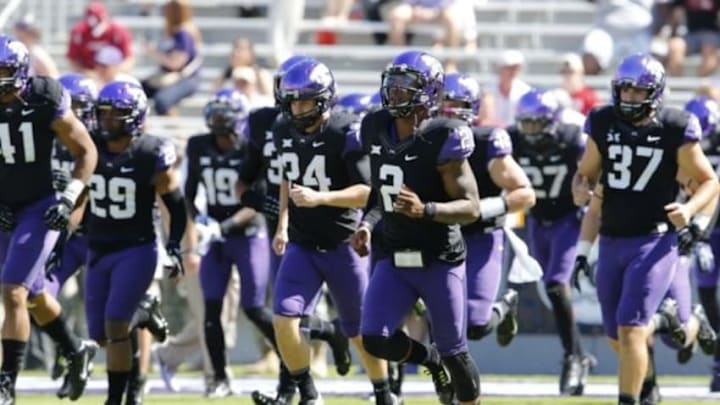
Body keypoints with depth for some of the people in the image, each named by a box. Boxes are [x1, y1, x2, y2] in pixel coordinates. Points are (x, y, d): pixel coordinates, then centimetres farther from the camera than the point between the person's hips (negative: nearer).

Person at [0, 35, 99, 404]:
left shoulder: (46, 104, -15)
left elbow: (87, 153, -6)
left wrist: (69, 200, -15)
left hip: (39, 209, -5)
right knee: (34, 296, 18)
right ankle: (76, 352, 42)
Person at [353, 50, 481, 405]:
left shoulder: (441, 140, -18)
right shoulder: (376, 130, 1)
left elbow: (471, 208, -17)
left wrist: (425, 210, -32)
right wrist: (368, 223, 0)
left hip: (440, 260, -5)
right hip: (395, 259, 5)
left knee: (454, 353, 3)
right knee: (375, 340, -9)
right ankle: (430, 360, 22)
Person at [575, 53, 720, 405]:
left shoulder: (674, 130, -9)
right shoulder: (603, 124, 2)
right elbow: (586, 172, 13)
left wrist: (690, 208, -19)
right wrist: (580, 188, -10)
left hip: (653, 242, -5)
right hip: (611, 241, 5)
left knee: (630, 331, -15)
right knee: (616, 337, 13)